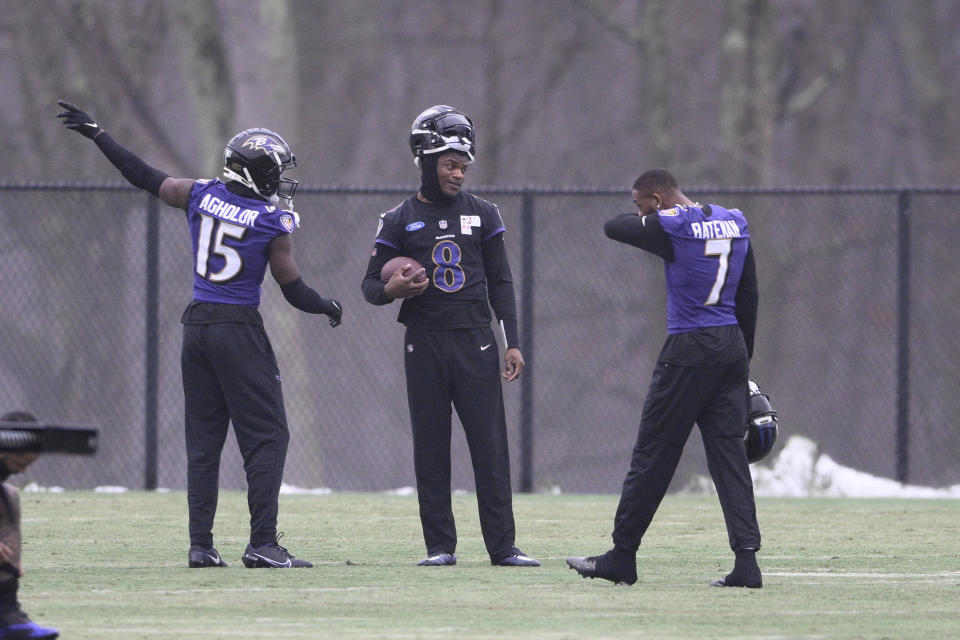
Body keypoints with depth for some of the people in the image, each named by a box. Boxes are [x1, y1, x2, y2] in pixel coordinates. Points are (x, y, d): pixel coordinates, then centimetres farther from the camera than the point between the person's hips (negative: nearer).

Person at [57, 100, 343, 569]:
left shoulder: (200, 196, 2)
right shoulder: (274, 222, -9)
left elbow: (143, 175, 13)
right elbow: (294, 290, -3)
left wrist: (95, 134, 25)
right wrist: (329, 308, 19)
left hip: (196, 326, 5)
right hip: (240, 330, -5)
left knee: (203, 441, 11)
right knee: (267, 437, -1)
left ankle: (200, 544, 8)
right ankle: (262, 543, -10)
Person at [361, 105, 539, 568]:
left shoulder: (482, 215, 8)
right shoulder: (399, 221, 4)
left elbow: (500, 283, 10)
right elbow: (371, 284, 7)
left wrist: (512, 343, 3)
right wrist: (391, 290, -17)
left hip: (475, 341, 1)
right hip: (424, 342, -1)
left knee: (491, 445, -5)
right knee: (431, 448, 1)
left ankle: (502, 546, -4)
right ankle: (439, 545, 8)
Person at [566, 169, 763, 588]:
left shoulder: (670, 226, -10)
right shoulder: (735, 224, 12)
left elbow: (613, 227, 1)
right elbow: (748, 297, 15)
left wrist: (645, 215, 19)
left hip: (689, 349, -6)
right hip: (732, 347, 6)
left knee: (654, 452, 2)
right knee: (729, 451, 5)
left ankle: (622, 557, 9)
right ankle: (746, 560, -6)